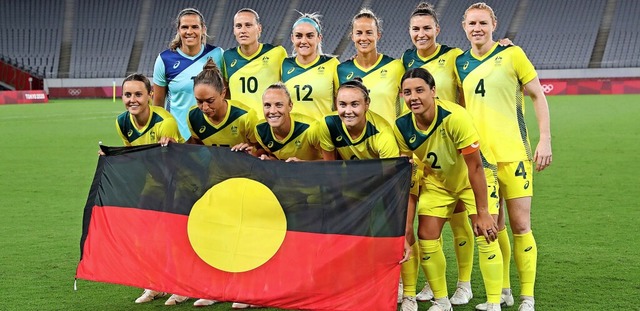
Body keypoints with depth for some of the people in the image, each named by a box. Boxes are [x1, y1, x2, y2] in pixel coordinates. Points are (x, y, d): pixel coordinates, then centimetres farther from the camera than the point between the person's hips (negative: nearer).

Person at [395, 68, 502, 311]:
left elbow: (475, 166, -29)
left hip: (472, 179, -4)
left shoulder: (455, 117, -34)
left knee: (486, 235, -14)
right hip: (436, 180, 4)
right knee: (426, 237, -3)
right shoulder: (402, 126, -19)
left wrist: (482, 213, -27)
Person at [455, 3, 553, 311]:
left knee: (520, 226, -3)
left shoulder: (511, 54, -2)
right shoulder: (460, 63, 10)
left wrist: (545, 140, -7)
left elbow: (537, 96, 1)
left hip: (513, 153, -4)